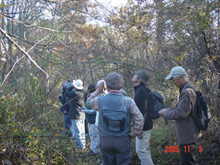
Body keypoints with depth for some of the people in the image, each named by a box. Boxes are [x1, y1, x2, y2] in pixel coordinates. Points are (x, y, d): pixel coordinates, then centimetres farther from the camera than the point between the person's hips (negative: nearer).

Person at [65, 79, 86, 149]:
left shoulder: (74, 93, -20)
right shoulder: (82, 93, 2)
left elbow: (67, 93, -4)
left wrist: (71, 86, 6)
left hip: (76, 115, -8)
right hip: (82, 114, 8)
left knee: (77, 131, -2)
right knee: (82, 132, 17)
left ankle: (80, 145, -1)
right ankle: (83, 144, 26)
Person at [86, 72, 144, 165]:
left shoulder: (100, 100, -7)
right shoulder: (128, 101, -10)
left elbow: (88, 102, 16)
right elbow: (139, 119, -11)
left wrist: (98, 91, 22)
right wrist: (136, 133, 1)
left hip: (105, 141, 1)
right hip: (123, 141, -1)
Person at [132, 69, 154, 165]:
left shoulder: (141, 91, -19)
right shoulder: (140, 90, 13)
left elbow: (143, 110, -25)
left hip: (143, 126, -10)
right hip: (145, 125, 10)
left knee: (141, 150, -7)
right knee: (145, 150, 17)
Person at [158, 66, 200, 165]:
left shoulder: (187, 92, -23)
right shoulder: (189, 89, 12)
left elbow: (181, 113, -25)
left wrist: (165, 113, -11)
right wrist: (168, 110, 7)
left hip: (187, 135, -11)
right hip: (187, 134, 11)